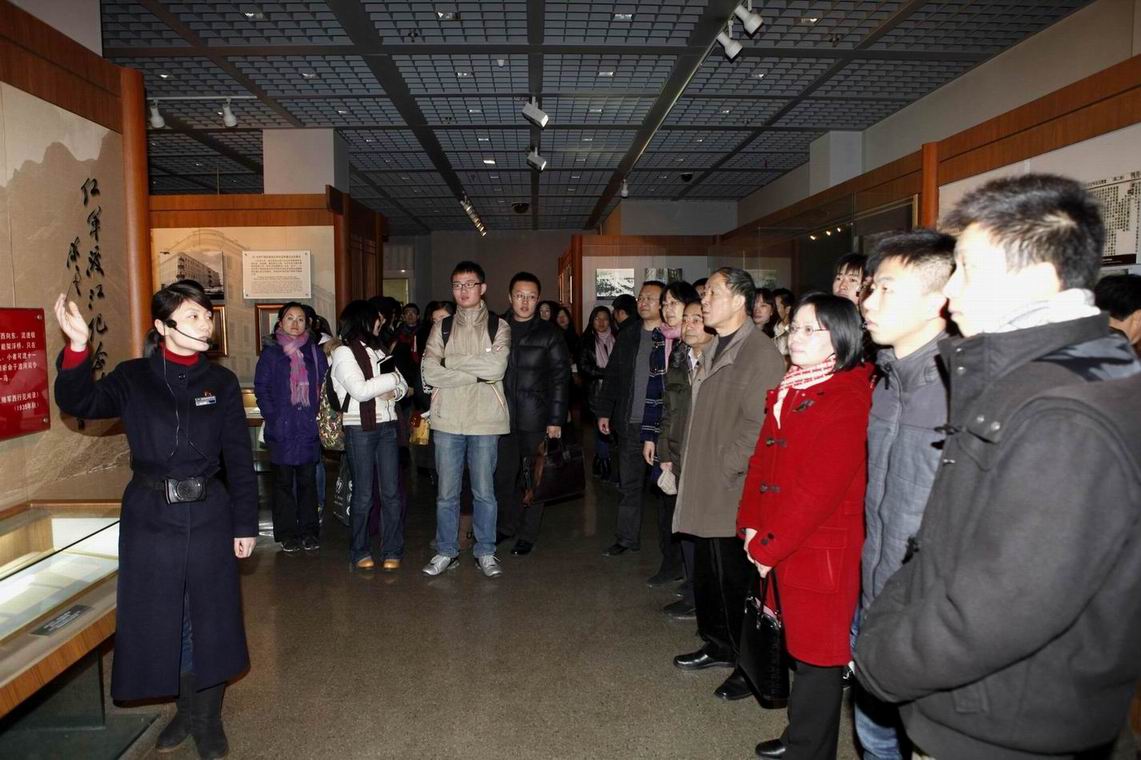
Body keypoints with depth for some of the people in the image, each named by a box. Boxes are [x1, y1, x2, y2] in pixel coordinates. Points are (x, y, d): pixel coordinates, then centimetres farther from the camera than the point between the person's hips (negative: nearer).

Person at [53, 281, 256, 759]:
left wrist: (245, 524, -1)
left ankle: (207, 717, 29)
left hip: (208, 515, 0)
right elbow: (79, 403, -15)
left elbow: (240, 460, 0)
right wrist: (78, 348, -31)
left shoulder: (221, 382, -1)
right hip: (149, 517, 0)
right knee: (158, 617, 11)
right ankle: (185, 711, 34)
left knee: (209, 617, 9)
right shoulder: (134, 377, 0)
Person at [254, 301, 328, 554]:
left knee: (308, 480, 7)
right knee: (283, 481, 4)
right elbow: (261, 388, 1)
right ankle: (287, 534, 13)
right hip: (282, 429, -2)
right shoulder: (271, 354, 3)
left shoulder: (316, 353, 8)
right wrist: (273, 417, -8)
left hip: (309, 428, 2)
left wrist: (320, 415, 0)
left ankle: (309, 531, 17)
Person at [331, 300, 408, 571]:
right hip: (360, 429, -5)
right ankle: (359, 552, 16)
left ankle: (392, 551, 12)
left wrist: (393, 392, -9)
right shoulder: (344, 352, -4)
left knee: (392, 492, 3)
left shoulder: (378, 350, 16)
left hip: (386, 426, 5)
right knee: (363, 494, 2)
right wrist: (394, 378, -8)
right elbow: (360, 390, -16)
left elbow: (403, 385, 13)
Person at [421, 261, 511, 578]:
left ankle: (485, 551, 22)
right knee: (446, 492, 9)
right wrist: (476, 374, -12)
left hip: (485, 420, -1)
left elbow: (497, 368, -14)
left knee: (484, 491, 8)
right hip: (448, 420, 2)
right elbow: (429, 372, -6)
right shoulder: (442, 327, 8)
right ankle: (446, 551, 23)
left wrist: (452, 361, -7)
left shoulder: (498, 326, 3)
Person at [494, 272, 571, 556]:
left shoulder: (549, 333, 0)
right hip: (503, 416, 3)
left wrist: (556, 420, -8)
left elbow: (561, 378, -2)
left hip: (535, 418, -2)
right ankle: (509, 526, 27)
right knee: (503, 475, 8)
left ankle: (527, 535, 17)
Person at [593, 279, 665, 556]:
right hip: (629, 423, 4)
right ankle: (627, 538, 21)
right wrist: (604, 411, 9)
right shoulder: (628, 335, 11)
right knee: (629, 483, 11)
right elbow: (612, 375, 14)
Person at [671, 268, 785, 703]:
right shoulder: (714, 350, 15)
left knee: (734, 579, 1)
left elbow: (758, 424, -21)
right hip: (706, 490, 9)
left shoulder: (761, 353, -15)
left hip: (734, 493, -9)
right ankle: (719, 646, 36)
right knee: (708, 574, 19)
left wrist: (726, 467, -17)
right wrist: (695, 468, 15)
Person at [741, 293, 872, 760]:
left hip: (822, 552, -8)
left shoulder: (848, 401, -16)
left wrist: (765, 547, -16)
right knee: (800, 647, 20)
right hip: (780, 549, 8)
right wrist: (751, 527, 3)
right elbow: (761, 461, 12)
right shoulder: (788, 392, 12)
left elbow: (818, 489, -21)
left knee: (819, 656, 7)